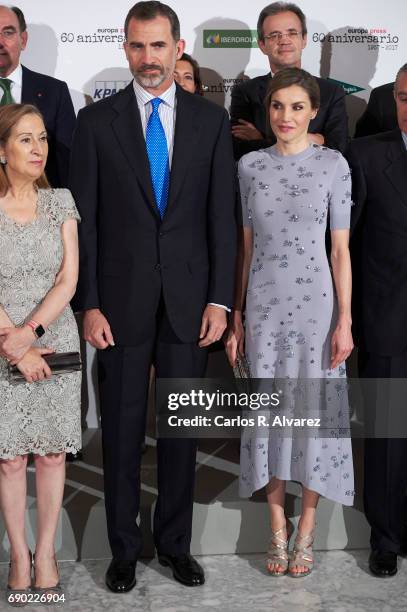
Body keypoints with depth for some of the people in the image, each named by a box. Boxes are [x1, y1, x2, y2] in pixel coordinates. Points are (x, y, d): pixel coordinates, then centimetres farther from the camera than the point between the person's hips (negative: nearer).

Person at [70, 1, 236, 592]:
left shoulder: (211, 119, 4)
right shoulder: (96, 120, 1)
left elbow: (222, 215, 2)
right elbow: (85, 219, -1)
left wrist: (219, 299, -4)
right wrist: (89, 304, -6)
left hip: (189, 299, 1)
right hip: (122, 299, -1)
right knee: (122, 428, 8)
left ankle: (175, 542, 27)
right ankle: (124, 547, 25)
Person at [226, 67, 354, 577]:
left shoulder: (332, 164, -2)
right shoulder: (250, 165, 4)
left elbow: (340, 249, -2)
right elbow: (245, 246, 7)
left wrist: (345, 320, -7)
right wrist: (235, 315, 4)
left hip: (316, 301, -2)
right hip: (264, 303, 2)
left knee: (314, 409, 4)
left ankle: (305, 532, 19)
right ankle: (278, 531, 22)